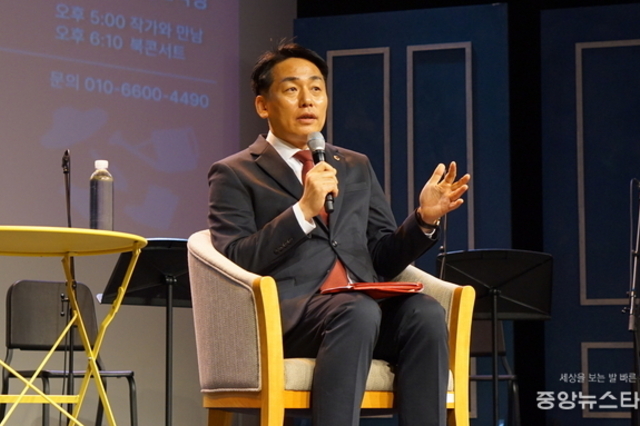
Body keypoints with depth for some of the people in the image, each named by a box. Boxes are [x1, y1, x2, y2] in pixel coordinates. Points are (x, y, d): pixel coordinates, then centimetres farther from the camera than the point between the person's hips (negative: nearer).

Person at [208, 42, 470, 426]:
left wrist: (425, 219, 2)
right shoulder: (234, 175, 12)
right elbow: (235, 263, -3)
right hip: (287, 311, -4)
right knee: (358, 311, -37)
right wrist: (303, 211, -13)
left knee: (425, 313, -29)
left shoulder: (356, 168, 27)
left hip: (364, 305, 5)